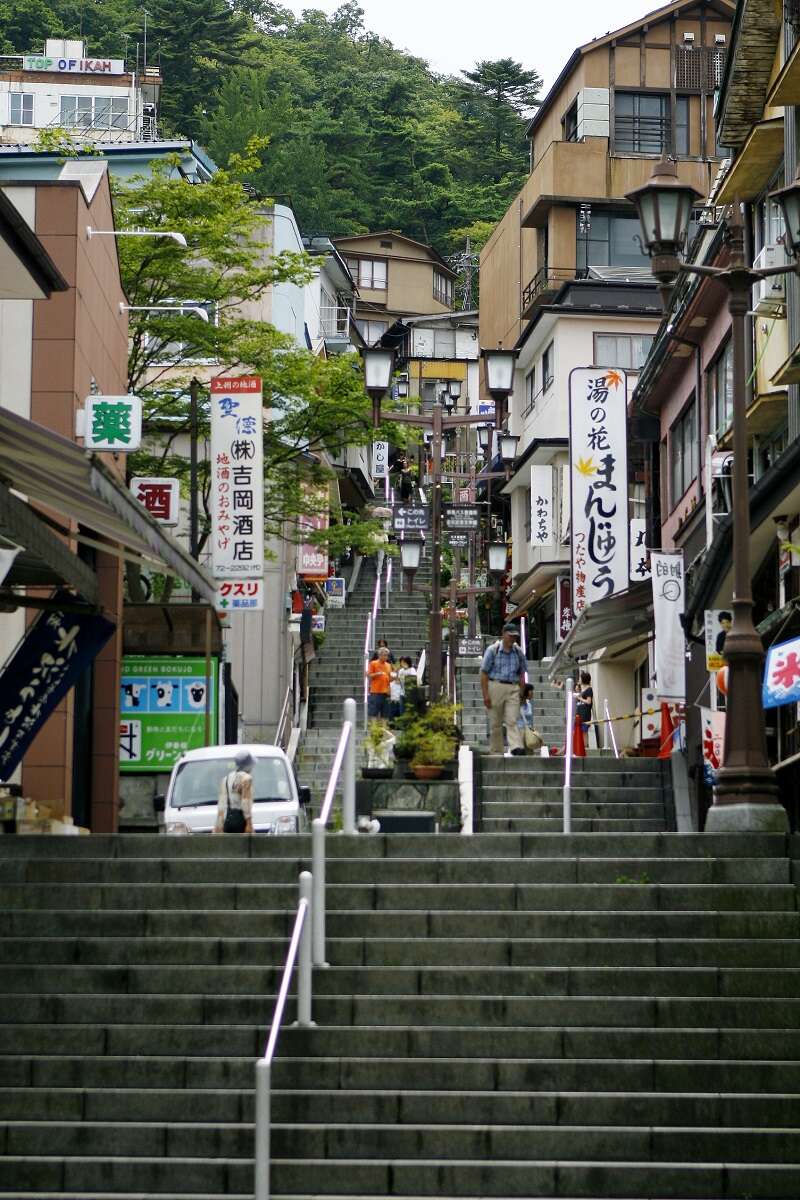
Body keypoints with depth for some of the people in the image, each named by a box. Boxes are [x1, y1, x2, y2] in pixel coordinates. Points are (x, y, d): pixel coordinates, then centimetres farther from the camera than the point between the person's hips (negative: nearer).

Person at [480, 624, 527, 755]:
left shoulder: (518, 652, 10)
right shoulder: (493, 650, -1)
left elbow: (522, 674, 17)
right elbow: (484, 673, -2)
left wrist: (521, 693, 9)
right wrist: (485, 694, -9)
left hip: (513, 689, 2)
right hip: (495, 686, -2)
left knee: (512, 720, -12)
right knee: (495, 723, 3)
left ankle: (516, 747, -26)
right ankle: (496, 752, 9)